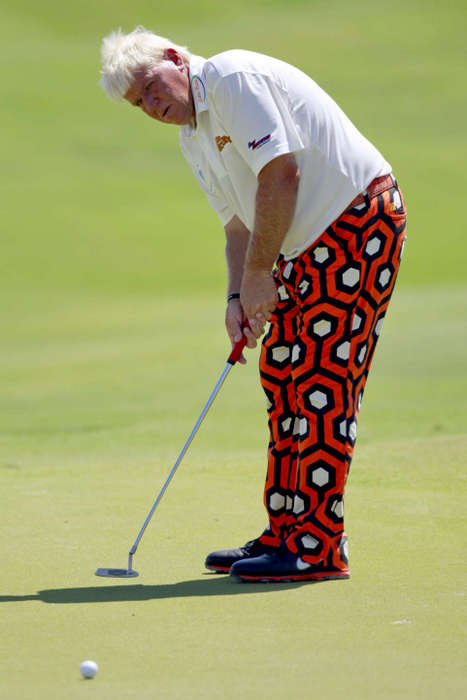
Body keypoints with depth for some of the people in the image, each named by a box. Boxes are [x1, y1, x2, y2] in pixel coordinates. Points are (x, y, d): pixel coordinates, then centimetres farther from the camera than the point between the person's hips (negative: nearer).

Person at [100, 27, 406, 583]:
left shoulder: (234, 78, -15)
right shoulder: (192, 139, 15)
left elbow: (281, 172, -21)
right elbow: (239, 223, 18)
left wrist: (259, 272, -14)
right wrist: (238, 297, 1)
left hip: (358, 219, -10)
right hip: (310, 245, 10)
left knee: (322, 379, -11)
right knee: (282, 375, 10)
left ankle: (318, 548, -11)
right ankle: (288, 532, 16)